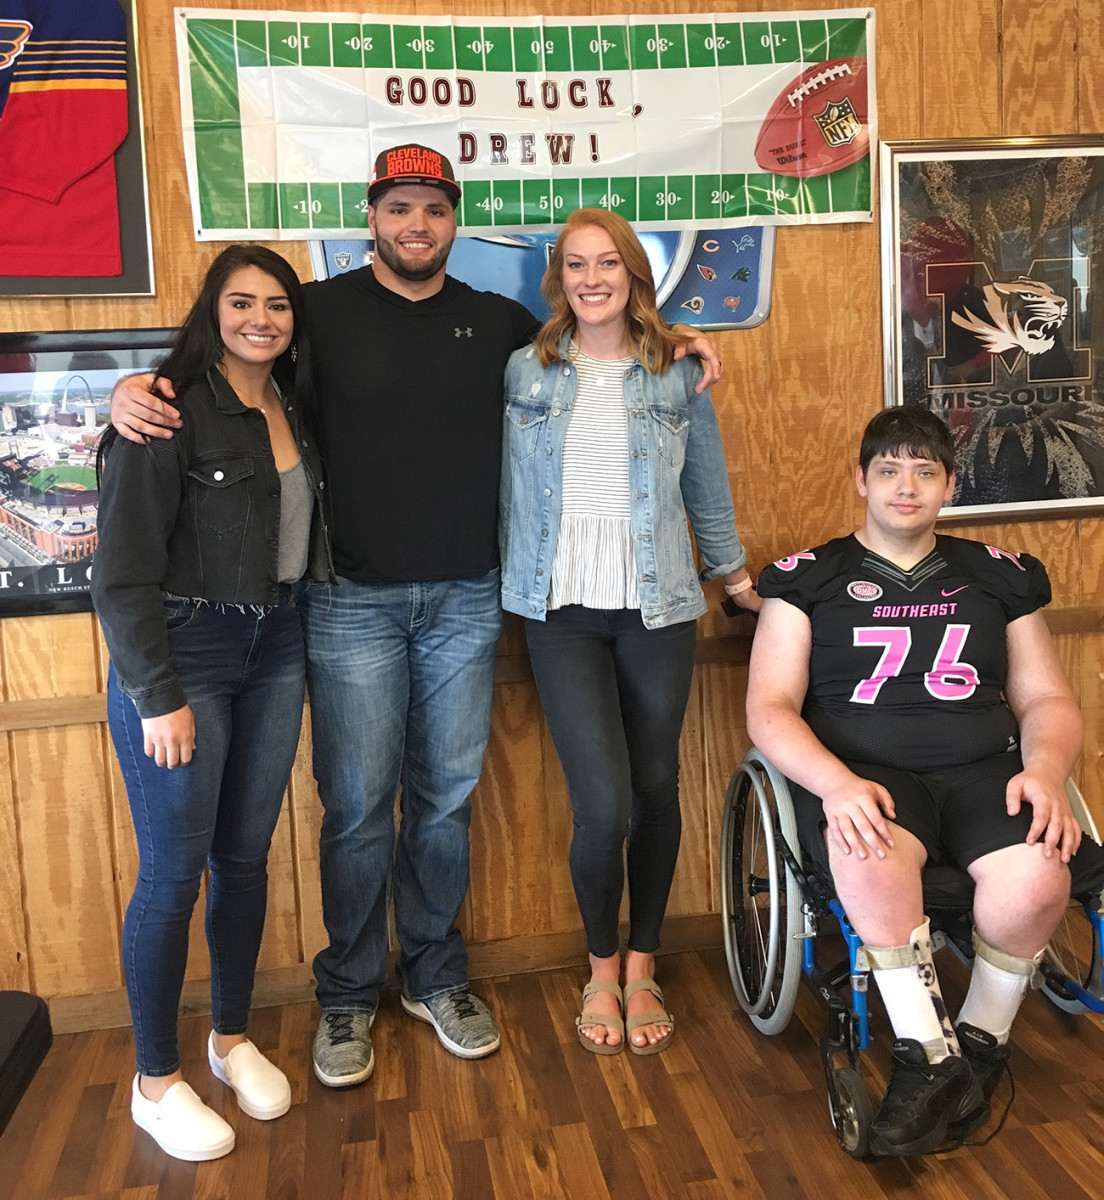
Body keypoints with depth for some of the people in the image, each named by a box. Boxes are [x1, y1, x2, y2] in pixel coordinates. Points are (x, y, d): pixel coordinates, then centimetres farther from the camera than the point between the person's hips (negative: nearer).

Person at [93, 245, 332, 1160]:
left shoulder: (292, 409, 8)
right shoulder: (171, 411, -13)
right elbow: (124, 570, -15)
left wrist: (294, 634, 4)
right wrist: (157, 697, -16)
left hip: (274, 649, 6)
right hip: (182, 654, -6)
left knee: (247, 853, 14)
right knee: (175, 869, 2)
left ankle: (233, 1038, 33)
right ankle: (155, 1082, 19)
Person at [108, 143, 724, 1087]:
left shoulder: (498, 321, 10)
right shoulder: (323, 311, 1)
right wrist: (135, 390, -14)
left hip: (466, 601, 3)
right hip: (354, 602, -2)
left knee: (446, 799, 11)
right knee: (358, 806, 3)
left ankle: (436, 977, 29)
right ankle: (349, 997, 22)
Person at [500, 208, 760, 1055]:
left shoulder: (680, 375, 6)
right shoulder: (524, 372, 4)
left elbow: (707, 490, 13)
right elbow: (504, 486, 7)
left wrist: (736, 575, 16)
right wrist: (509, 582, 4)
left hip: (657, 609, 2)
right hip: (563, 610, -1)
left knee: (655, 791, 8)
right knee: (602, 802, -9)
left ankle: (641, 970, 28)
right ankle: (602, 970, 17)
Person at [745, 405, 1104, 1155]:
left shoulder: (998, 577, 18)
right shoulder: (809, 579, 10)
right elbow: (770, 709, 1)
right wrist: (836, 783, -18)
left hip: (983, 769, 3)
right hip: (862, 775, -2)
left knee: (1036, 880, -30)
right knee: (872, 862, -38)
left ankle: (980, 1045, -3)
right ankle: (931, 1059, -18)